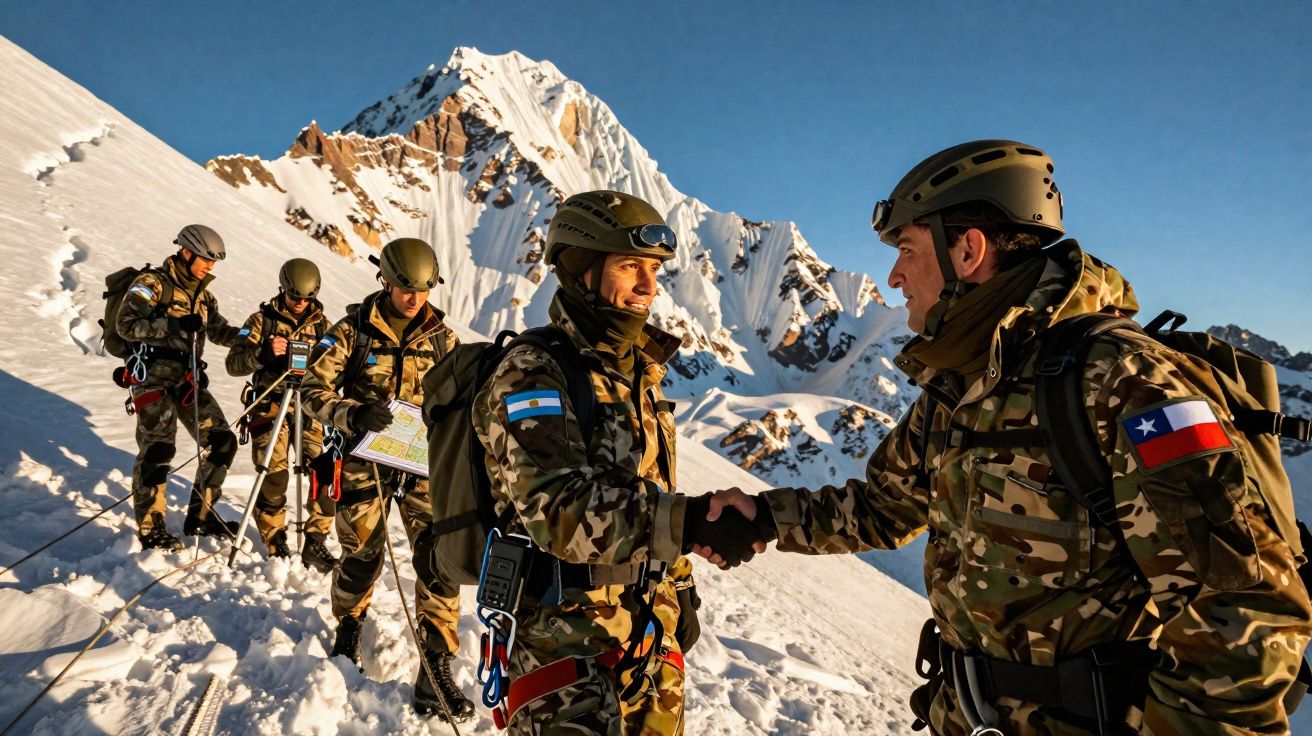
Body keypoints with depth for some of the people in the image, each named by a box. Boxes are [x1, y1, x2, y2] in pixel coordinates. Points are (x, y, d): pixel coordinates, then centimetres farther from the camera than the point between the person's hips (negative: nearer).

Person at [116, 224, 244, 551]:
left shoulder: (202, 293, 16)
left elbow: (218, 330, 16)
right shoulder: (153, 283, -5)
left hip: (188, 379, 7)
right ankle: (150, 528, 0)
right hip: (155, 376, -7)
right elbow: (126, 324, -13)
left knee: (222, 442, 2)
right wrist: (173, 324, -23)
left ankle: (200, 517, 13)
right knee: (157, 448, -13)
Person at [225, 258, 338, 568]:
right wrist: (263, 352, -21)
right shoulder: (262, 319, 4)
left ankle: (316, 543, 7)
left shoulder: (321, 324, 10)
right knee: (273, 478, -6)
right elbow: (234, 363, -3)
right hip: (271, 409, -2)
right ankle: (277, 546, 13)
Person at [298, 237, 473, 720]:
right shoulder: (354, 330, -4)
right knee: (362, 556, 12)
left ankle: (436, 667, 4)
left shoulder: (441, 337, 2)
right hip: (366, 459, -1)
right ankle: (348, 628, 44)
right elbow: (313, 389, -5)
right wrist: (352, 414, -24)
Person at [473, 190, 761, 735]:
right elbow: (559, 509, -29)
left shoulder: (638, 372, 9)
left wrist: (680, 587, 17)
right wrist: (687, 522, -41)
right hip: (564, 641, -7)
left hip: (653, 633, 8)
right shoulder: (532, 376, -16)